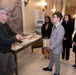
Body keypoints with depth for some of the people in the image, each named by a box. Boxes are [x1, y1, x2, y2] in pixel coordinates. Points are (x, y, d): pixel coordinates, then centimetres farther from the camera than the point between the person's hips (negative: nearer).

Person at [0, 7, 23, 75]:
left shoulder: (6, 25, 7)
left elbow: (11, 32, 20)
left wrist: (17, 35, -3)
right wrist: (16, 38, -19)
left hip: (8, 51, 9)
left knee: (12, 67, 23)